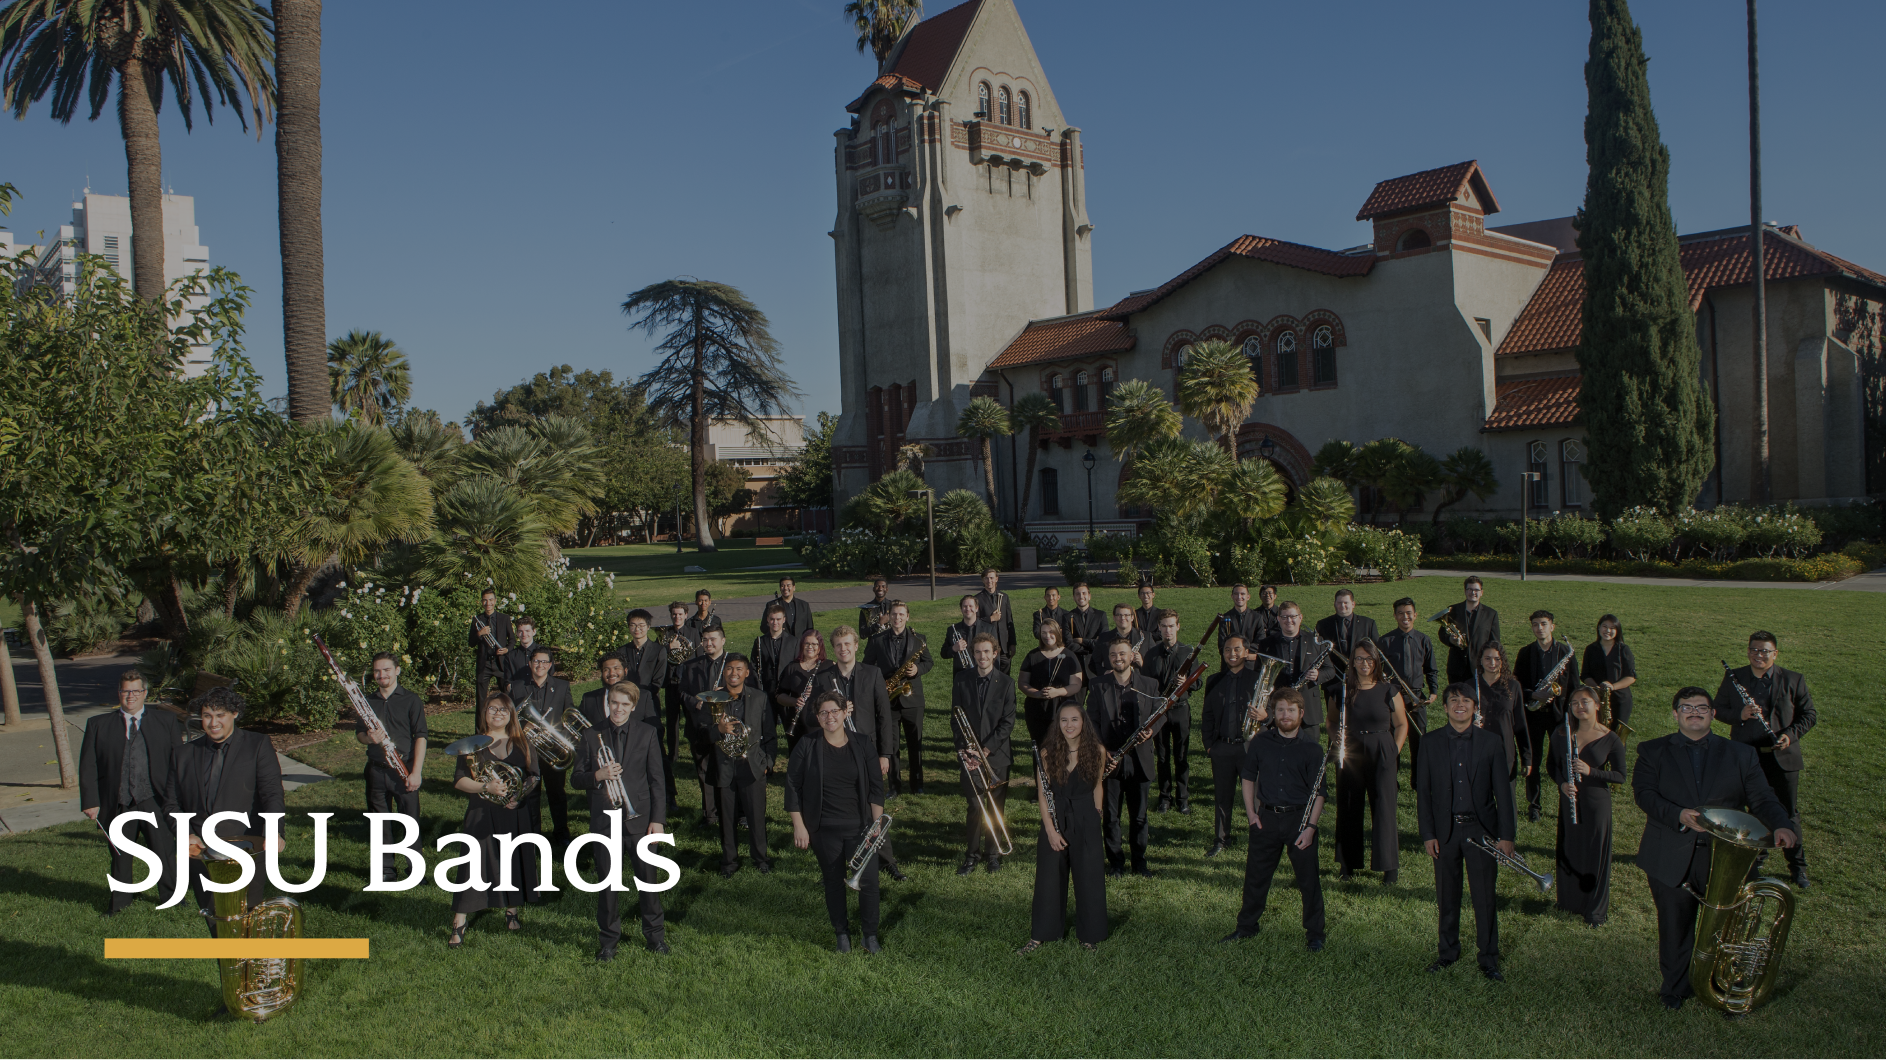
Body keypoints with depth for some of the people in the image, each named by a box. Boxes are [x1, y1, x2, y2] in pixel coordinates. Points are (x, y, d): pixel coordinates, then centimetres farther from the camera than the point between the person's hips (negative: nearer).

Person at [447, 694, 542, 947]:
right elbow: (459, 780, -4)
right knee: (473, 867, -5)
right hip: (482, 817, -2)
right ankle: (458, 925, 1)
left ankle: (511, 912, 28)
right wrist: (486, 787, -20)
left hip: (516, 815, 2)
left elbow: (534, 776, 5)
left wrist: (520, 794, -14)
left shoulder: (523, 744, 7)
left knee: (514, 864, 8)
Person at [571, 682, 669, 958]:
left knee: (647, 878, 6)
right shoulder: (591, 737, 4)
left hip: (638, 818, 0)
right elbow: (575, 778, 4)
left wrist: (658, 819, -3)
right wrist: (597, 776, -18)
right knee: (608, 882, 7)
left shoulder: (647, 735, 3)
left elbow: (657, 780, 3)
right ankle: (608, 939, 21)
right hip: (604, 819, 0)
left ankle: (655, 933, 22)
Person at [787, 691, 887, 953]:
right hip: (824, 831, 0)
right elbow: (793, 787, -2)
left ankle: (870, 934, 15)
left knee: (869, 881, -4)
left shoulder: (863, 744, 0)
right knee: (833, 882, 10)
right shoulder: (806, 748, -5)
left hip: (860, 827, 1)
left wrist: (877, 822, -1)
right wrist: (799, 826, -5)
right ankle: (842, 933, 28)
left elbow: (876, 786, 4)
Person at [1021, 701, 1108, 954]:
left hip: (1086, 821, 0)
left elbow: (1097, 786, 6)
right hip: (1055, 819, 0)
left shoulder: (1096, 751, -6)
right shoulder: (1048, 753, -8)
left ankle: (1089, 934, 22)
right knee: (1048, 877, 8)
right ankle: (1040, 934, 20)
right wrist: (1051, 830, -11)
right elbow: (1042, 794, -6)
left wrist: (1094, 818, 4)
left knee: (1088, 876, 5)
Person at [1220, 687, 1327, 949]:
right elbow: (1248, 777, 13)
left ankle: (1314, 933, 20)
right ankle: (1246, 926, 27)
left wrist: (1310, 826, -12)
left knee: (1308, 879, 4)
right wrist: (1250, 812, 5)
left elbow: (1319, 792, -5)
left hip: (1300, 819, -2)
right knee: (1256, 875, 12)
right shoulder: (1261, 743, 2)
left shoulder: (1311, 749, -6)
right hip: (1266, 817, 3)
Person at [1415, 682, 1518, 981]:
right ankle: (1448, 951, 27)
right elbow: (1423, 791, 2)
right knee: (1447, 897, 11)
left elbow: (1503, 791, 0)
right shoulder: (1430, 743, 0)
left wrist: (1506, 834, -4)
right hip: (1445, 830, 1)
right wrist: (1427, 834, -3)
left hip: (1480, 829, -1)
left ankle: (1489, 959, 16)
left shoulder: (1491, 742, -1)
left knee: (1485, 897, 3)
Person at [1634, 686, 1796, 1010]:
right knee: (1675, 929, 8)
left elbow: (1762, 798, 2)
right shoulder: (1653, 751, 7)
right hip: (1672, 859, -1)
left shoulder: (1741, 754, 11)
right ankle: (1675, 988, 27)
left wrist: (1782, 826, -18)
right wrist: (1679, 816, -24)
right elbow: (1644, 793, -7)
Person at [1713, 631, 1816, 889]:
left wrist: (1791, 734, -15)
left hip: (1782, 756, -1)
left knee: (1789, 812, 6)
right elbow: (1718, 710, 5)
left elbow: (1809, 714, 2)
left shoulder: (1793, 680, -3)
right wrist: (1739, 715, -16)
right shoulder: (1733, 678, 1)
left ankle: (1798, 866, 19)